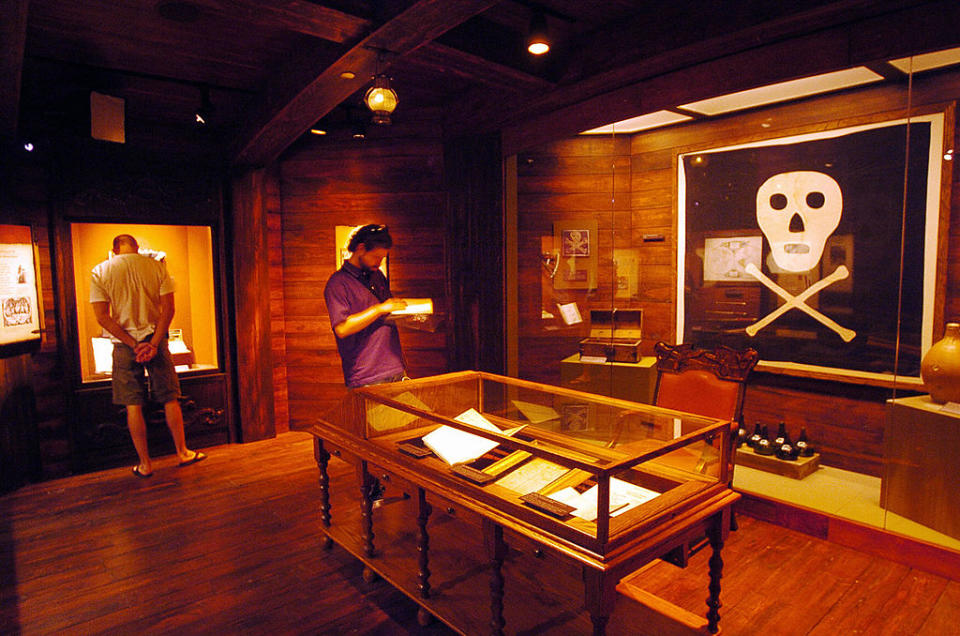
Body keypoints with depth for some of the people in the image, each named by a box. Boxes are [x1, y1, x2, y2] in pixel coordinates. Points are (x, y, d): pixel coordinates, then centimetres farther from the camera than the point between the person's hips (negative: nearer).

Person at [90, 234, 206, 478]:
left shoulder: (100, 272, 0)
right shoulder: (156, 266, -1)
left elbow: (102, 316, -7)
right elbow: (168, 309, -8)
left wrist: (133, 345, -9)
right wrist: (153, 343, -9)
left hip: (124, 345, 0)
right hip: (155, 339, 0)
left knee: (133, 405, 5)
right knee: (170, 399, 10)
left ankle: (145, 464, 12)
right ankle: (182, 452, 18)